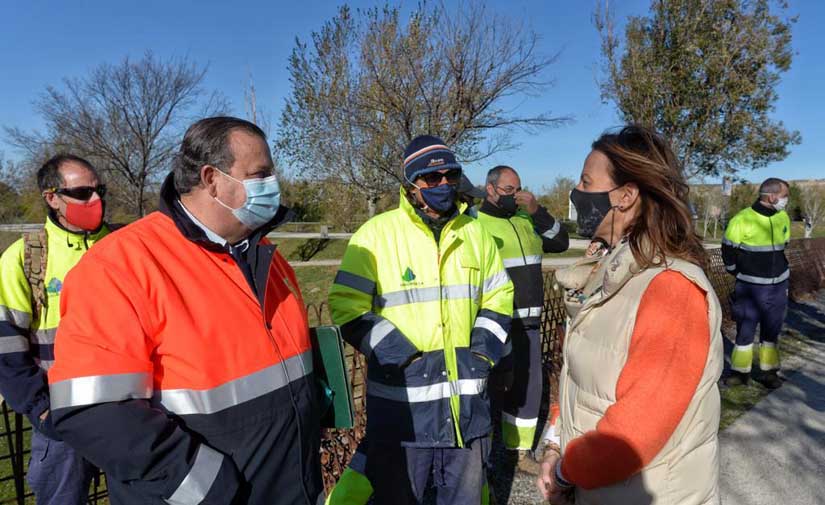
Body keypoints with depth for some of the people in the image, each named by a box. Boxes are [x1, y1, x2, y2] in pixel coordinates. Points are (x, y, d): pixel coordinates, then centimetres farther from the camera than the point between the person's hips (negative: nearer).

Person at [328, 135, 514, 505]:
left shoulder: (475, 233, 7)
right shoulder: (377, 233, -8)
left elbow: (498, 298, 15)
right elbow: (348, 307, -10)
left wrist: (485, 350, 1)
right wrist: (401, 356, -16)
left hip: (466, 397, 4)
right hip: (402, 399, -4)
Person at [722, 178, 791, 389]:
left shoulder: (783, 218, 3)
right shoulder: (742, 219, -15)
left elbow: (782, 247, 18)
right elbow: (728, 251, -6)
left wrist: (781, 273, 15)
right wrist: (740, 275, 1)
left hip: (778, 286, 5)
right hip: (750, 287, -5)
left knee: (771, 330, 12)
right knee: (745, 330, 1)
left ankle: (768, 371, 23)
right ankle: (740, 372, 13)